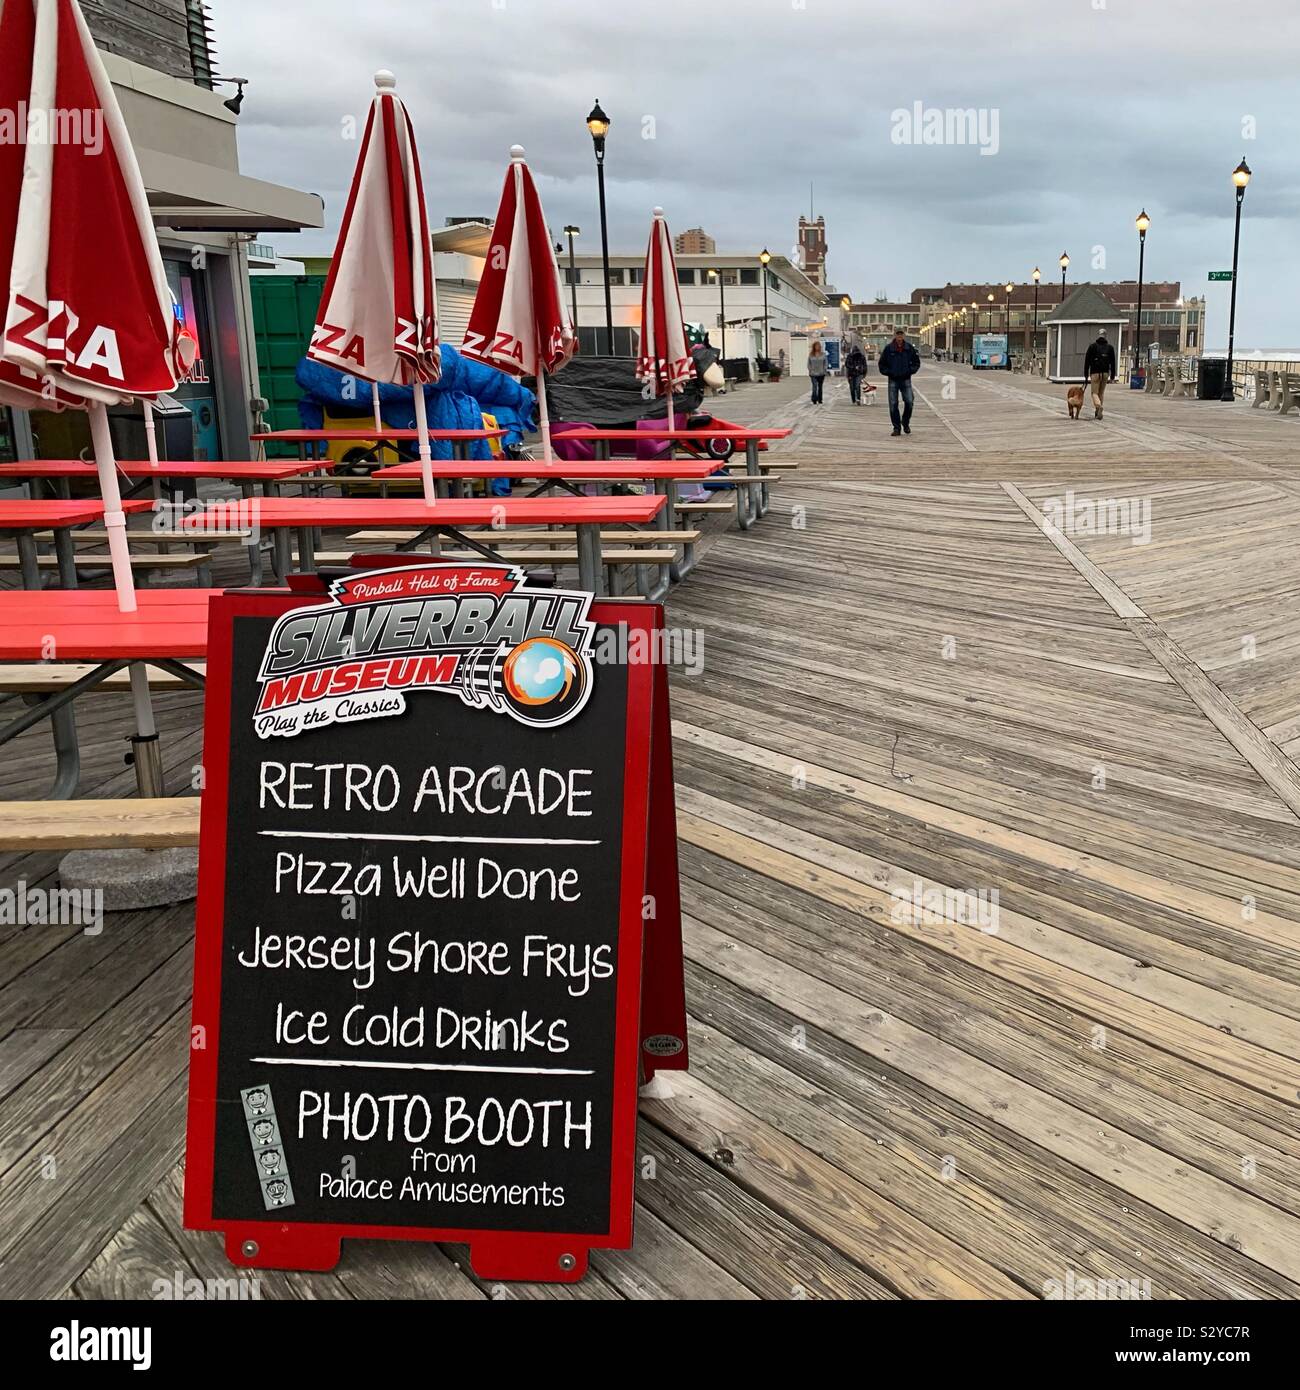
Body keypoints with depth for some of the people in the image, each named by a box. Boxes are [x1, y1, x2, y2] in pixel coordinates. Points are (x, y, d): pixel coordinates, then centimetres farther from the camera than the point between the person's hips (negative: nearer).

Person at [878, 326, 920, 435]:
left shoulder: (909, 348, 3)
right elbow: (882, 364, 6)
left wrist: (910, 371, -2)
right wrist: (888, 372, -5)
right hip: (893, 380, 0)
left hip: (906, 379, 0)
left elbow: (916, 362, 12)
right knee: (893, 405, -2)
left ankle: (906, 423, 13)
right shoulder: (888, 348, -1)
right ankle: (897, 427, 7)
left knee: (909, 402, -9)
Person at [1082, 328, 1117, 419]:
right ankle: (1097, 413, 15)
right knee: (1101, 392, 14)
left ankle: (1098, 406, -27)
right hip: (1105, 373, 3)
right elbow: (1112, 363, 7)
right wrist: (1112, 376, 11)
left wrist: (1086, 373, 4)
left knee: (1095, 392, 1)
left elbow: (1087, 360, -3)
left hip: (1095, 373, -3)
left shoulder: (1092, 346, -3)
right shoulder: (1110, 348, 6)